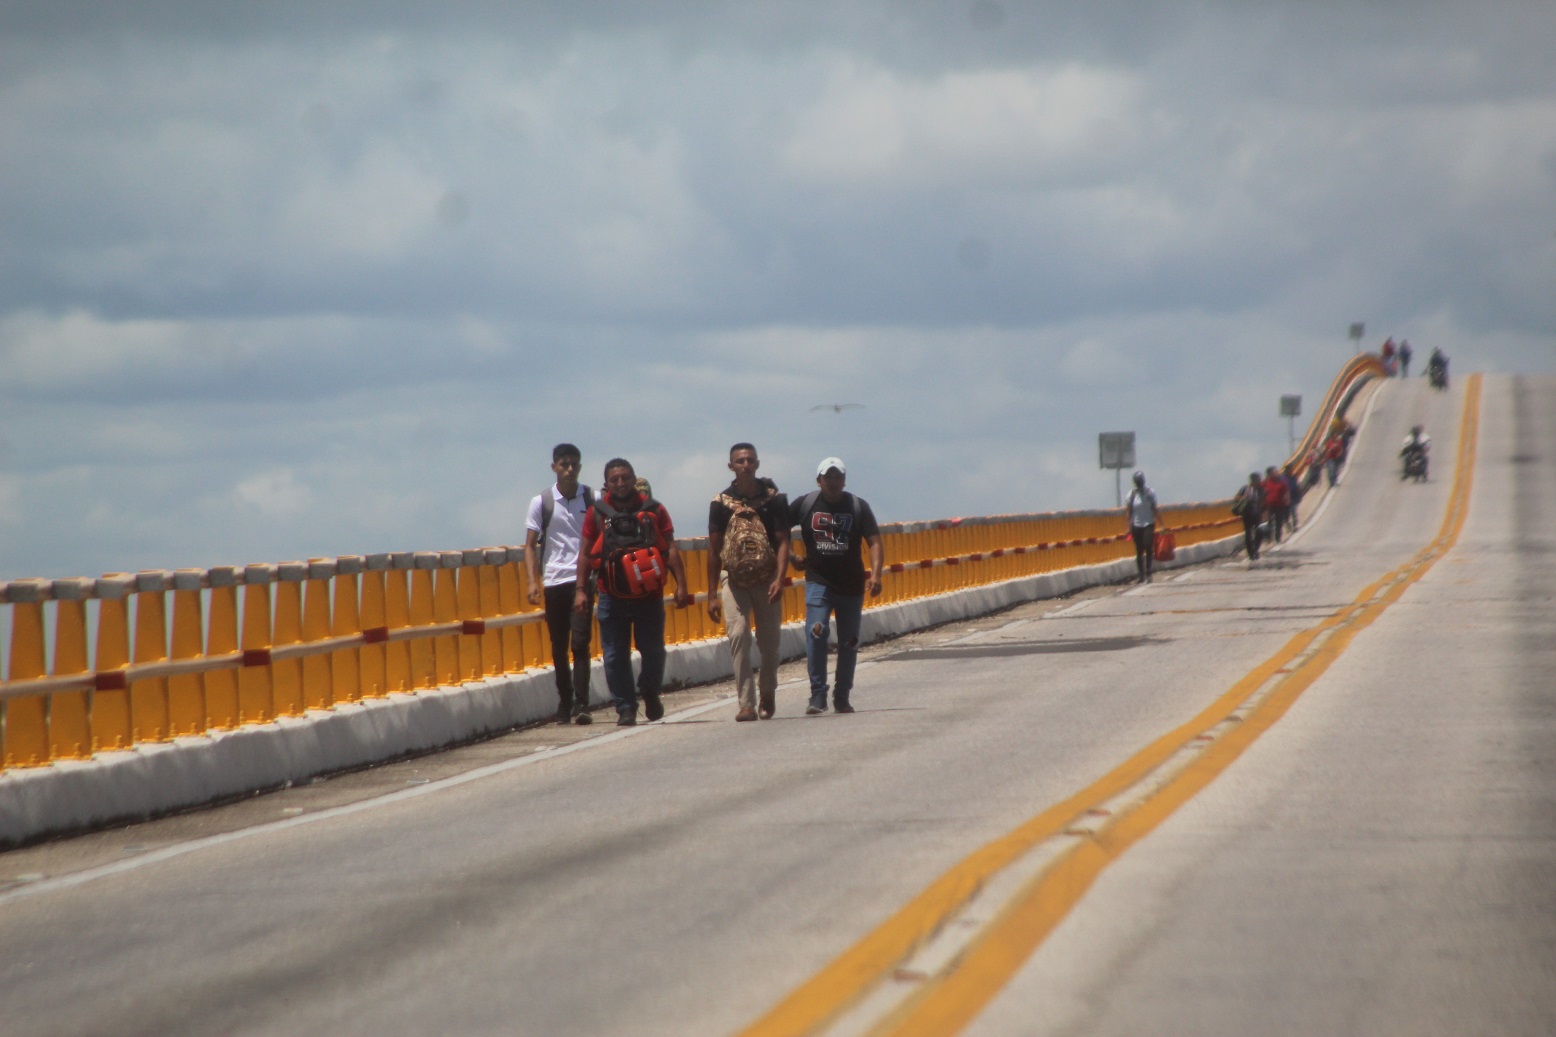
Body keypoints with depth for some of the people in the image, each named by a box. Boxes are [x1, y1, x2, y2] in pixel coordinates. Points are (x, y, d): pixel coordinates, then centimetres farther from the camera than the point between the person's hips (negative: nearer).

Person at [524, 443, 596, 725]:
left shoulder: (592, 500, 6)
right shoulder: (541, 503, 5)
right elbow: (530, 545, 5)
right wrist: (532, 581, -7)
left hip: (582, 580, -1)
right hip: (554, 582, 1)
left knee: (580, 643, -11)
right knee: (558, 648, 5)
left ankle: (580, 705, -15)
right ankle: (564, 705, 13)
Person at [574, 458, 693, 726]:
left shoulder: (653, 510, 4)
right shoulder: (598, 513, 4)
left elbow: (670, 549, 3)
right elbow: (585, 553, 8)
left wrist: (681, 584, -5)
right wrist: (581, 589, 1)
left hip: (649, 596, 0)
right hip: (612, 598, 0)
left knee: (653, 651, 2)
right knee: (615, 656, 0)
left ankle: (650, 693, 29)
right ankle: (625, 707, 10)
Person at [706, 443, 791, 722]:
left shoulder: (774, 499, 1)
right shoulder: (721, 502, 2)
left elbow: (783, 541, -3)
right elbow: (714, 550, 6)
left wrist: (779, 579, -18)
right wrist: (712, 595, 4)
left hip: (766, 580, 0)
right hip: (733, 580, 0)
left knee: (769, 643, 7)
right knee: (738, 636, -15)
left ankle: (767, 693, 32)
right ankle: (746, 703, -15)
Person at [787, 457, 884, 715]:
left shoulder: (858, 507, -1)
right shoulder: (805, 505, -2)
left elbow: (875, 542, -5)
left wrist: (875, 574, -19)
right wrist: (791, 559, 4)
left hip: (852, 585, 2)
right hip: (818, 581, -2)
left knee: (849, 643, 7)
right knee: (816, 632, -20)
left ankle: (842, 697, 20)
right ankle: (818, 695, -18)